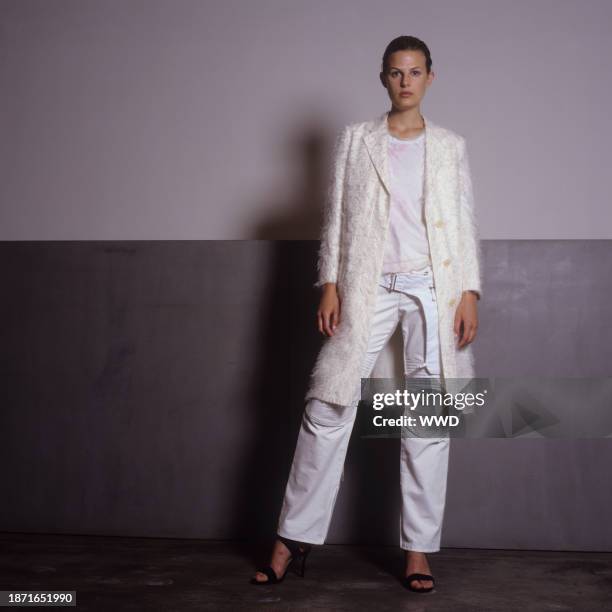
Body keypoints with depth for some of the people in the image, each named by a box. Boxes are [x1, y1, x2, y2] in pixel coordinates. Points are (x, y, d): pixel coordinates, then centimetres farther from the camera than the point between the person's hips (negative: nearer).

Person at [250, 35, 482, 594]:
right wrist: (330, 285, -2)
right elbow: (337, 216, 8)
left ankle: (419, 548, 11)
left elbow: (466, 223, 9)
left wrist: (470, 294, -2)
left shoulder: (451, 147, 12)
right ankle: (294, 538, 9)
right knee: (328, 410, -3)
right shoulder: (355, 140, 11)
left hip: (435, 286, 1)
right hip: (369, 288, 0)